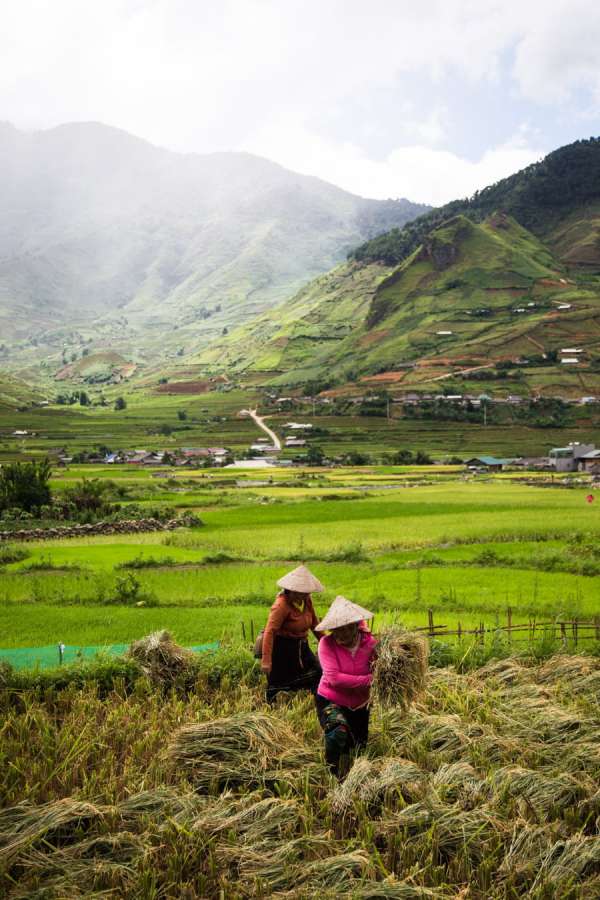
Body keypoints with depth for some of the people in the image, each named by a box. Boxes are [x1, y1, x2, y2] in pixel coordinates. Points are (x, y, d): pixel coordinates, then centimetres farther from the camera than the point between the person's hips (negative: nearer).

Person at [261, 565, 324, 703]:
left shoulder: (307, 600, -1)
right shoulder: (282, 605, -23)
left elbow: (314, 623, 13)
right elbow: (269, 632, -28)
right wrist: (266, 660, -33)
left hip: (302, 647, 7)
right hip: (282, 649, -7)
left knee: (318, 675, 2)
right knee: (277, 684, 4)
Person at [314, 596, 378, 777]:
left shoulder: (370, 642, -14)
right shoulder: (327, 643, -21)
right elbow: (334, 678, -30)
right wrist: (370, 680, -32)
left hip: (359, 705, 4)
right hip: (331, 701, -4)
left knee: (358, 750, 18)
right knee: (339, 733, -34)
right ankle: (334, 779, -9)